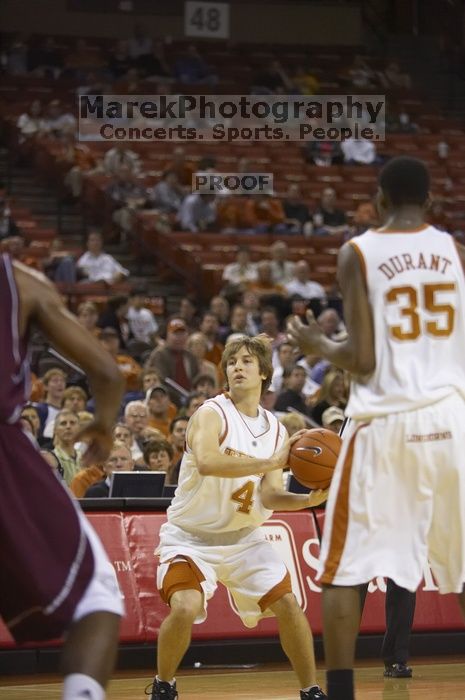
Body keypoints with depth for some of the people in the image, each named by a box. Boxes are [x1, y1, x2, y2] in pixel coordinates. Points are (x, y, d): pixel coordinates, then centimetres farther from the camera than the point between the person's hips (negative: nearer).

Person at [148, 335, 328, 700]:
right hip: (192, 536, -5)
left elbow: (269, 496, -6)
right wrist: (272, 462, -40)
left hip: (243, 536, 5)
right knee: (185, 608, -25)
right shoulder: (212, 414, -17)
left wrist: (309, 499, -26)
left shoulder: (275, 429, 1)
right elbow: (206, 462, -38)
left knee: (287, 603, -5)